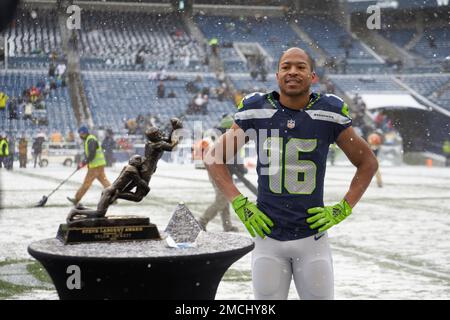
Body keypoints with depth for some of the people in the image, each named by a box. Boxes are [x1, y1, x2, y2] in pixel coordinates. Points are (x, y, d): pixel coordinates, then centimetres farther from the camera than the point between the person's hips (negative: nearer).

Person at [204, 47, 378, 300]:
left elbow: (368, 163, 9)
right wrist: (239, 203, -3)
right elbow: (214, 158, 7)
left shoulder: (328, 114, -2)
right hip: (268, 235, 0)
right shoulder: (257, 112, -2)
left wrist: (343, 210, 0)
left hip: (312, 236, 0)